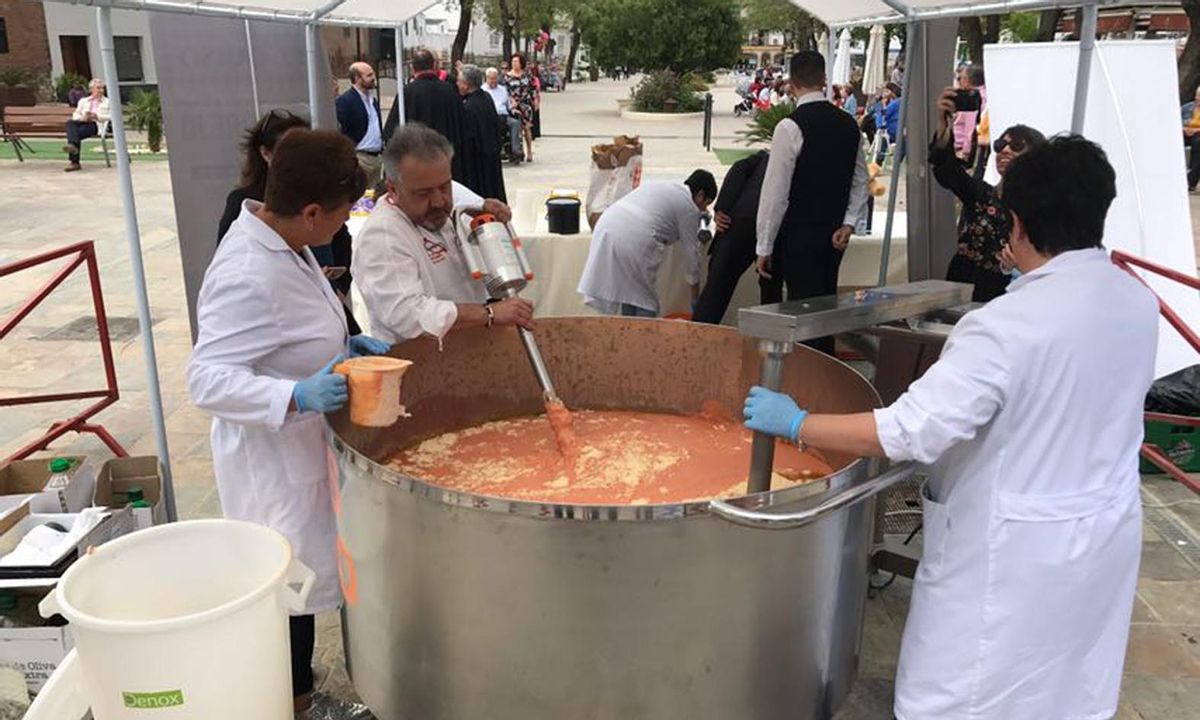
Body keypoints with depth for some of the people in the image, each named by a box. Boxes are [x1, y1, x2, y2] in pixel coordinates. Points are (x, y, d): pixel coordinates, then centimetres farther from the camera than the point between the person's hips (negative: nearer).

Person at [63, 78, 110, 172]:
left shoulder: (107, 102, 23)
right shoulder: (83, 101, 31)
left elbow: (111, 116, 7)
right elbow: (75, 115, 19)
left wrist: (96, 116, -9)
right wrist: (82, 118, -5)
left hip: (96, 124, -3)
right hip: (82, 123, 3)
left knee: (78, 132, -35)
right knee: (70, 123, -34)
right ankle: (73, 145, -53)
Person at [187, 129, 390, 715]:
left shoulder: (281, 241, 1)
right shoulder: (249, 278, -30)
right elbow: (206, 379, -29)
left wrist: (342, 344, 4)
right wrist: (298, 397, -40)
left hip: (299, 447, 10)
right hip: (273, 462, -10)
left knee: (302, 576, 24)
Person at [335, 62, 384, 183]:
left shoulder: (373, 100, 18)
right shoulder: (344, 101, -8)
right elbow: (342, 131, -13)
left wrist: (382, 146, 13)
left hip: (376, 156, 8)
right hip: (360, 157, -8)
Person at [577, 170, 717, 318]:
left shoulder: (658, 185, 28)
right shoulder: (689, 207, 7)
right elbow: (691, 252, 10)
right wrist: (695, 297, 19)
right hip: (633, 240, -8)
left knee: (628, 292, 20)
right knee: (646, 302, 5)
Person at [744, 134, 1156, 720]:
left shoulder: (1010, 325, -26)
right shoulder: (1138, 302, -3)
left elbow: (912, 431, -31)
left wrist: (795, 423, -21)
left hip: (1013, 549, -7)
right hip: (1107, 534, 8)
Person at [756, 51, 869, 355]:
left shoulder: (791, 127, -14)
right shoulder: (849, 124, 8)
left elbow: (775, 192, -13)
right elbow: (861, 182, 12)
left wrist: (765, 247, -8)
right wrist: (848, 223, 6)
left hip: (799, 238, -7)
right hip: (833, 237, 7)